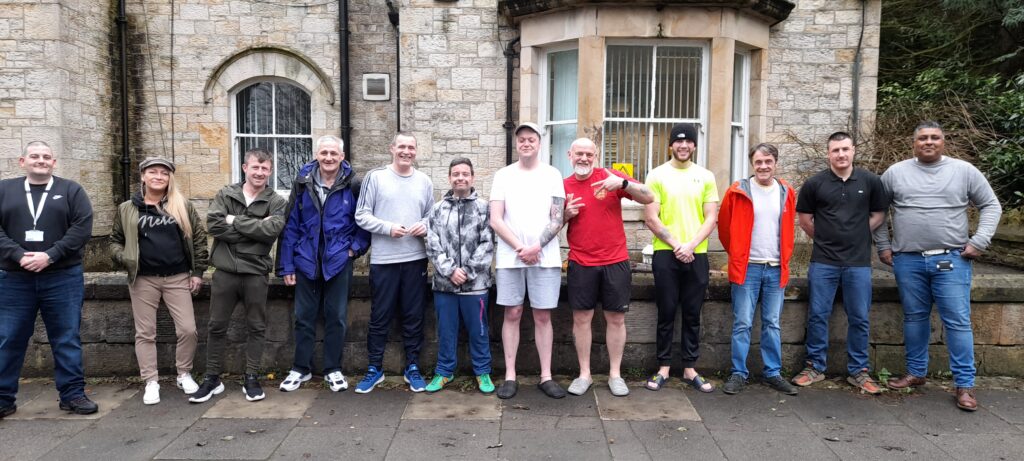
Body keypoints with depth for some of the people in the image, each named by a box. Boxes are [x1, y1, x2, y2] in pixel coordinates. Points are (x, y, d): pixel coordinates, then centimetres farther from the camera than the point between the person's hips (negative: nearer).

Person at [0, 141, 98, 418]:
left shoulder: (71, 191, 5)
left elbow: (82, 229, -5)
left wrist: (50, 256, -15)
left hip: (63, 278, -1)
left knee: (67, 339, 3)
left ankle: (73, 395, 11)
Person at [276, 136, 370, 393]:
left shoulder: (352, 185, -6)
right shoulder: (302, 183, -2)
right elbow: (290, 225, 0)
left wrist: (356, 247, -7)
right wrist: (286, 265, -2)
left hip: (339, 262, -1)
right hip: (307, 261, 2)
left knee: (336, 317, 8)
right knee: (304, 317, 10)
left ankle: (333, 370, 21)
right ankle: (300, 368, 24)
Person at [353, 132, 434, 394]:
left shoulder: (424, 181, 9)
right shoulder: (375, 177, 0)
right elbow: (362, 215, -2)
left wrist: (425, 225, -8)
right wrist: (388, 227, -15)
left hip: (415, 259, 3)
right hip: (383, 260, -2)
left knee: (414, 316, 9)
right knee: (380, 317, 5)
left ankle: (413, 368, 22)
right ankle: (374, 369, 19)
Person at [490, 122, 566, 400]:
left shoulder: (552, 175, 5)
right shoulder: (503, 176, 6)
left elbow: (557, 218, -1)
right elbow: (495, 220, -1)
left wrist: (536, 247, -13)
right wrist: (520, 248, -11)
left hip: (545, 257, 0)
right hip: (509, 257, 0)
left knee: (543, 316, 4)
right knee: (512, 314, 4)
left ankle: (546, 376, 12)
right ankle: (510, 376, 12)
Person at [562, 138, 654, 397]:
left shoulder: (611, 177, -2)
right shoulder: (563, 186, 4)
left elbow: (649, 198, -6)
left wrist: (623, 183, -22)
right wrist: (567, 214, -9)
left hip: (615, 261, -1)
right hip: (580, 264, 1)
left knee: (616, 318, 6)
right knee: (581, 318, 4)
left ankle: (615, 374, 18)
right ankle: (584, 374, 17)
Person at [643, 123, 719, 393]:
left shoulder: (706, 176, 7)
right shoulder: (657, 175, 1)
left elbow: (711, 219, 3)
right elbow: (651, 218, -4)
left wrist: (691, 245, -10)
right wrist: (676, 245, -10)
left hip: (696, 255, 2)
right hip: (665, 254, -2)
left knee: (693, 315, 8)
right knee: (666, 313, 4)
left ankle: (690, 369, 17)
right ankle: (663, 368, 14)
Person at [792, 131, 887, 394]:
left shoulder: (870, 182, 2)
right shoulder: (815, 183, -1)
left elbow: (878, 215, 12)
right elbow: (804, 217, 9)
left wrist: (858, 235, 4)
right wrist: (823, 237, 7)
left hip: (859, 262, 1)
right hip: (823, 262, -1)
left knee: (859, 318, 8)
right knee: (818, 315, 4)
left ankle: (858, 371, 21)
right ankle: (814, 367, 17)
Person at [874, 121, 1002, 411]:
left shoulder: (964, 171, 3)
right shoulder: (895, 173, 5)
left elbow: (991, 206, 8)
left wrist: (979, 241, -4)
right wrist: (883, 246, 7)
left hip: (951, 259, -1)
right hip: (908, 260, 2)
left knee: (957, 322, -2)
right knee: (914, 318, 12)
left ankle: (965, 384, 7)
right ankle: (916, 373, 25)